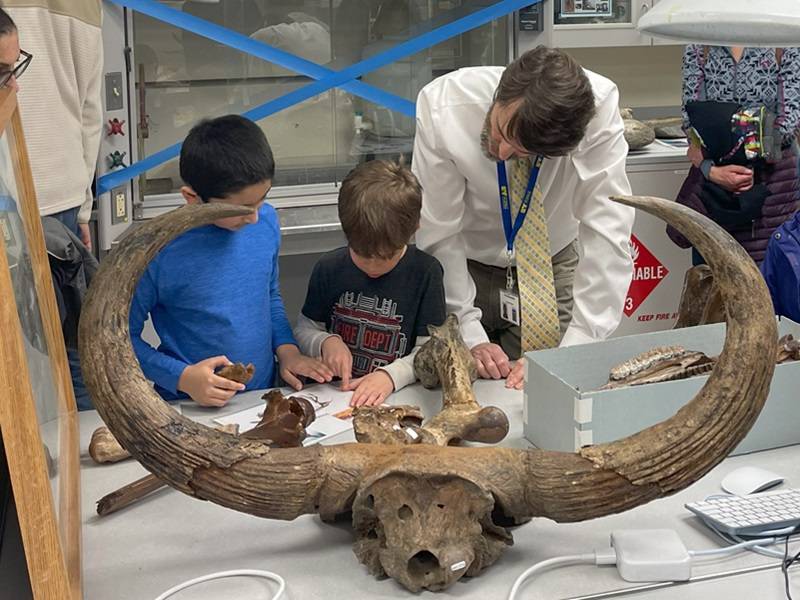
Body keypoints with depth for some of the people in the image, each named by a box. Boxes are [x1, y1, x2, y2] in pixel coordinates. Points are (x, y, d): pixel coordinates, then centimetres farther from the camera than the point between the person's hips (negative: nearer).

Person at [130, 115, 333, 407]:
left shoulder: (266, 221, 2)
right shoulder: (157, 252, -14)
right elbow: (123, 337, -5)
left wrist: (286, 349, 5)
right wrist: (183, 377, -16)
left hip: (264, 398, 3)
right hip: (194, 410, -2)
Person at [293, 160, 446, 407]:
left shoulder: (425, 272, -5)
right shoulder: (329, 268, 3)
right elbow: (304, 329, 12)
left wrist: (391, 375, -21)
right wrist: (325, 343, -10)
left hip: (398, 398, -2)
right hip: (333, 394, 3)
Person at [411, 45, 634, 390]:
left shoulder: (599, 107, -32)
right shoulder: (443, 107, -32)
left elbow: (606, 234, -30)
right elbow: (438, 236, -24)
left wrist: (575, 350, -35)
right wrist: (470, 337, -25)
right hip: (464, 262, 0)